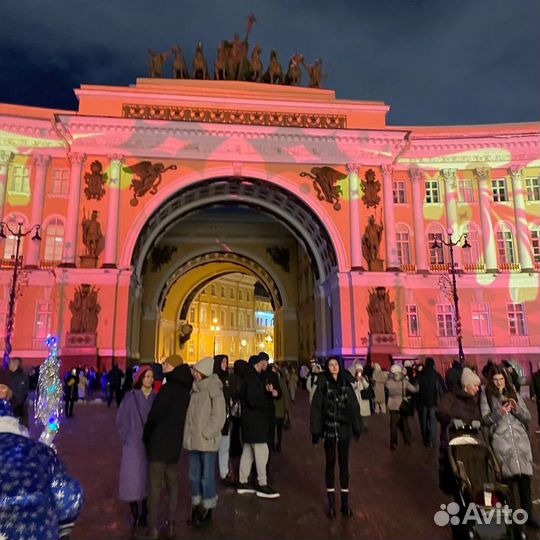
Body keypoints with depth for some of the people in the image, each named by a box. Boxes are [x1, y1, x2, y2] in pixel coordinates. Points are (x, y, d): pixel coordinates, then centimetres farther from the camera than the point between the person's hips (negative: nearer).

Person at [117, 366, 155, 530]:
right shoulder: (131, 397, -7)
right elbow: (121, 419, -1)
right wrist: (126, 438, -3)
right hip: (133, 444, -2)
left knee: (147, 477, 9)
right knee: (133, 477, 0)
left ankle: (144, 512, 22)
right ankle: (134, 512, 14)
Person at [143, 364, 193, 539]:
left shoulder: (168, 389, -12)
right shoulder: (187, 393, 8)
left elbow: (155, 415, -15)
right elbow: (184, 419, 9)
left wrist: (146, 436, -1)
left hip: (159, 443, -6)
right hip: (175, 445, 6)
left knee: (155, 486, -1)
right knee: (172, 485, 14)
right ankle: (171, 525, 18)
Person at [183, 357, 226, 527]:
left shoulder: (214, 391, -10)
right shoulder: (194, 389, 8)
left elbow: (218, 417, -13)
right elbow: (189, 413, 15)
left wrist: (205, 434, -15)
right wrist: (188, 433, 7)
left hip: (207, 441, -6)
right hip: (193, 440, 6)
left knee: (207, 476, 2)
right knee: (194, 475, 14)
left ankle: (207, 511, 17)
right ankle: (196, 507, 28)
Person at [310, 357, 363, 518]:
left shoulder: (346, 385, 1)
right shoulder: (323, 385, -6)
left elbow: (354, 407, 4)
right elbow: (316, 409, -6)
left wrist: (357, 428, 3)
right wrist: (316, 431, -9)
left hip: (344, 430, 2)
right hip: (329, 430, -1)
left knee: (344, 464, 9)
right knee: (330, 464, 9)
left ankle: (345, 501, 19)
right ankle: (331, 502, 20)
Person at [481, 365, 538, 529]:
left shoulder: (514, 393, 11)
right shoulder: (486, 395, 2)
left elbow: (528, 417, 9)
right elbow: (485, 419, -3)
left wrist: (516, 409, -11)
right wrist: (498, 412, -20)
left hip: (520, 439, 3)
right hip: (501, 441, -2)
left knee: (524, 477, 1)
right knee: (507, 478, -2)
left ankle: (527, 514, 15)